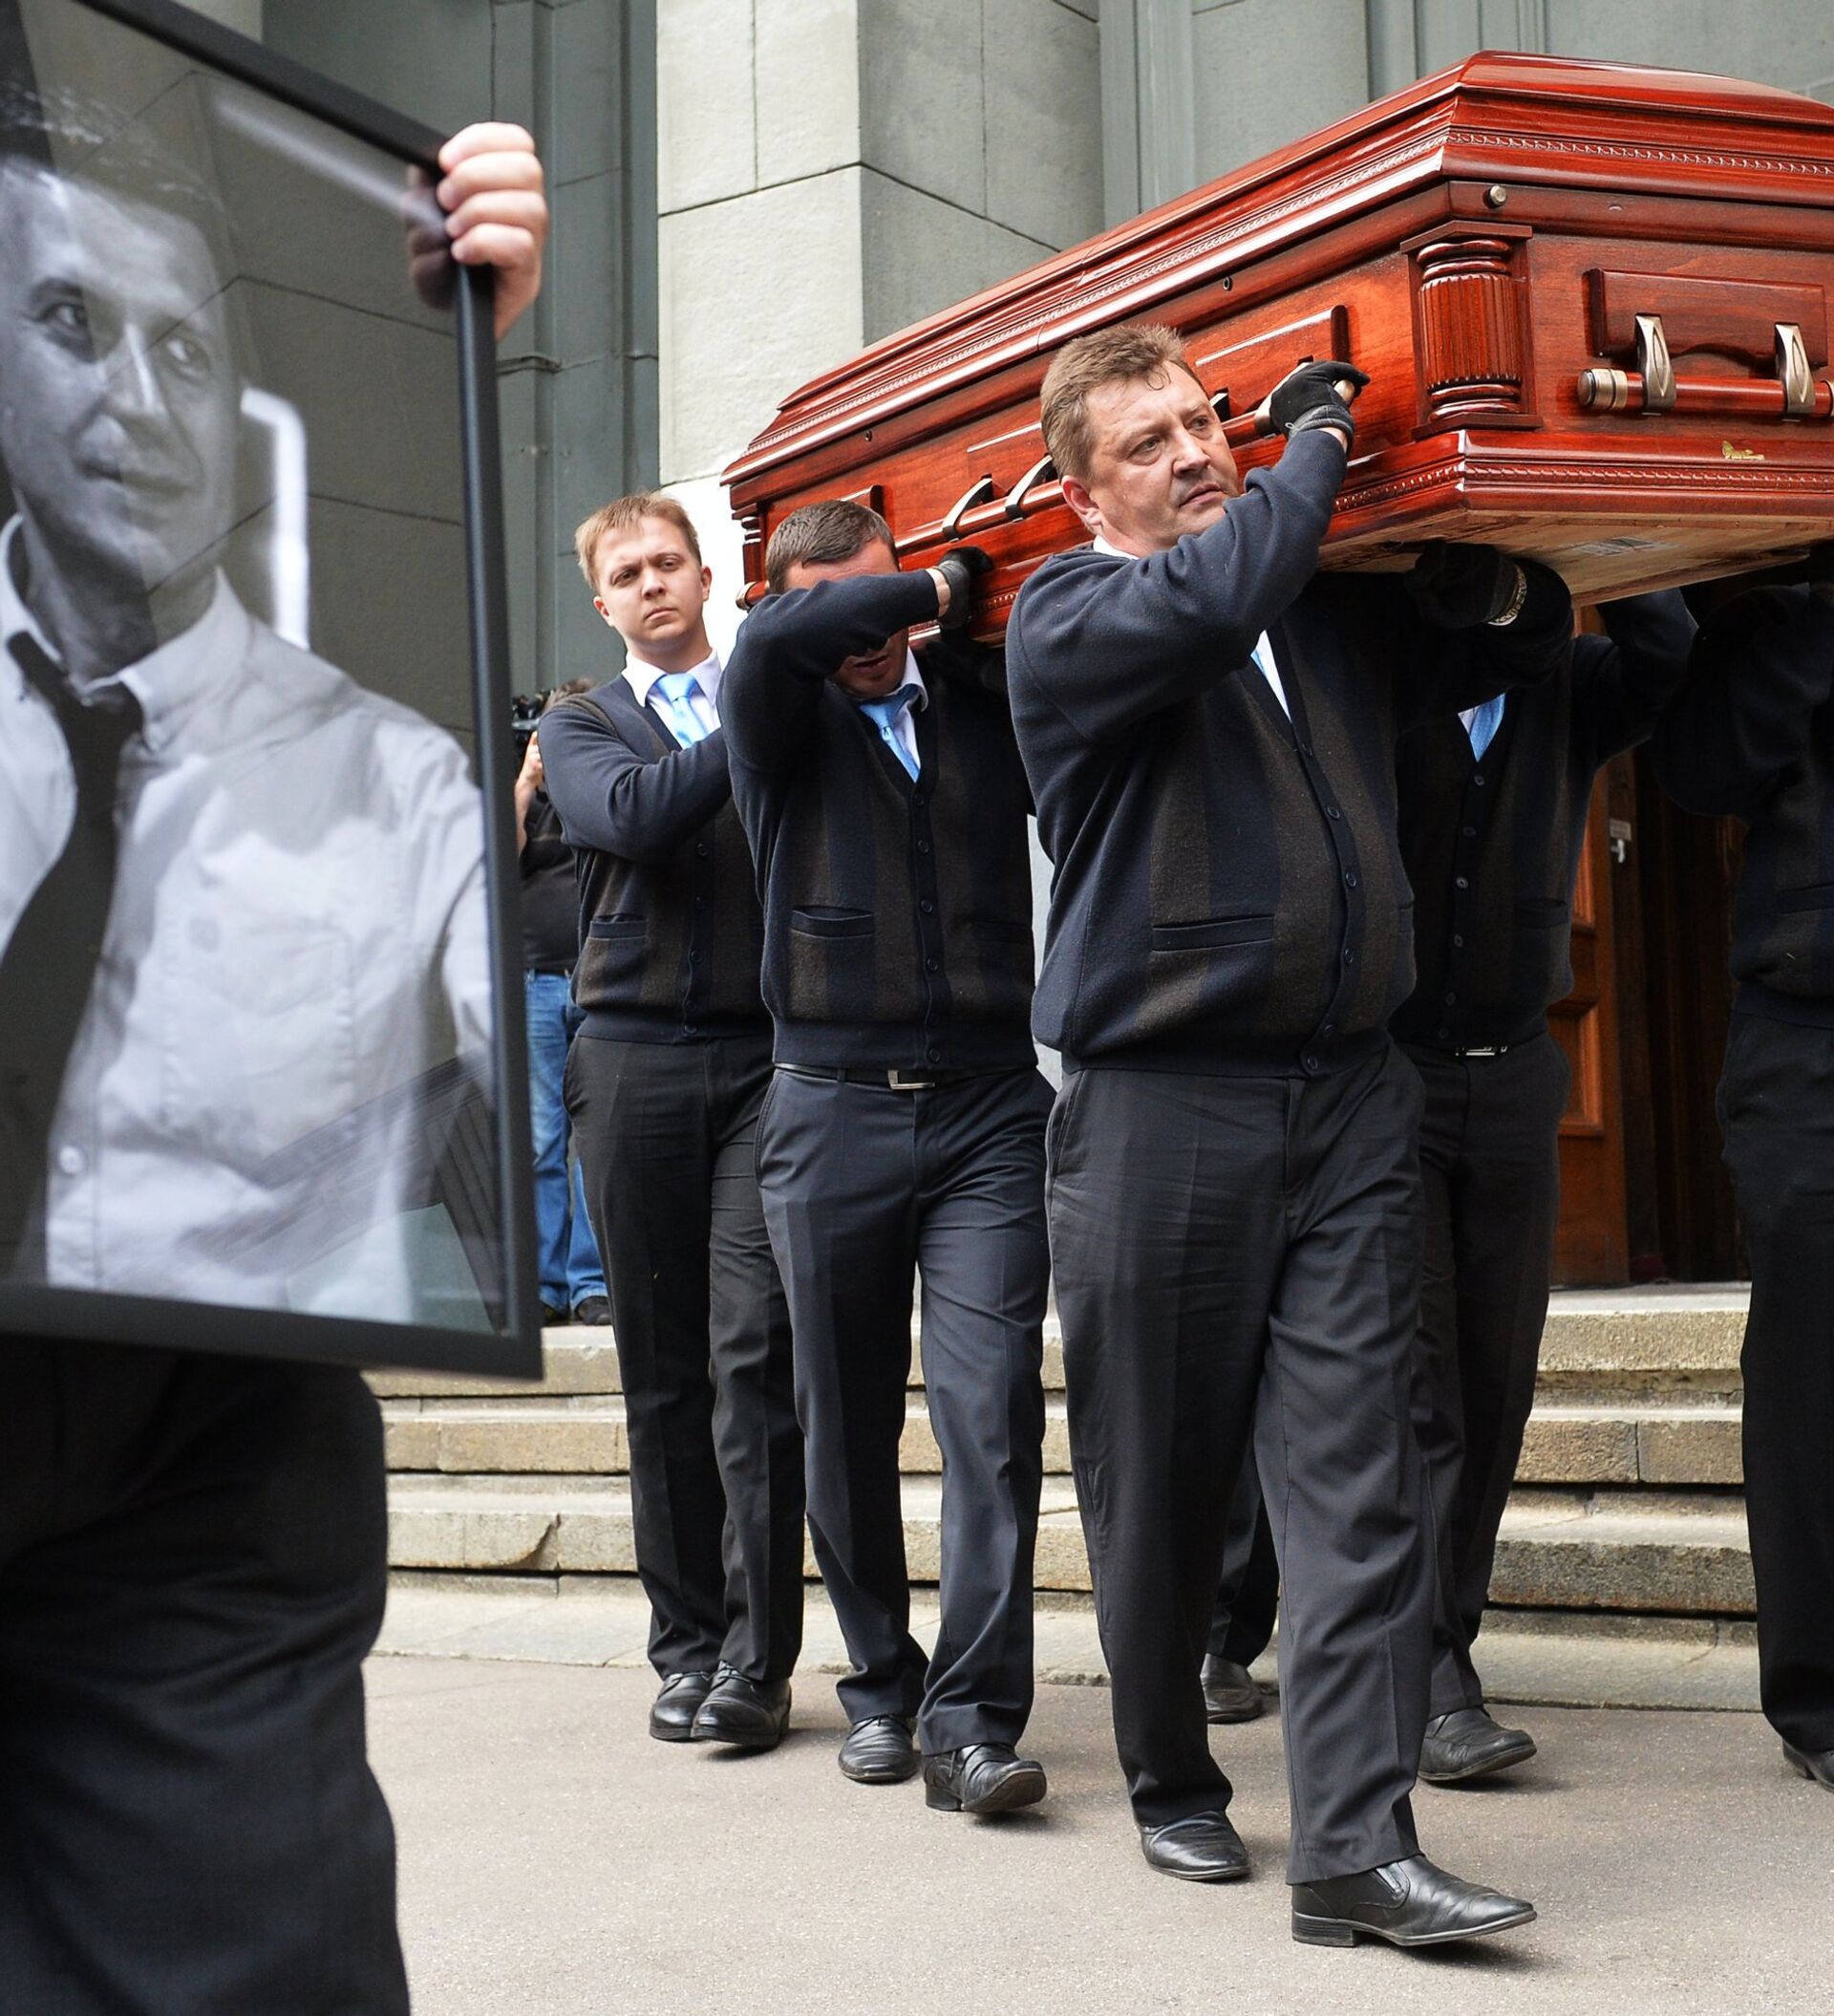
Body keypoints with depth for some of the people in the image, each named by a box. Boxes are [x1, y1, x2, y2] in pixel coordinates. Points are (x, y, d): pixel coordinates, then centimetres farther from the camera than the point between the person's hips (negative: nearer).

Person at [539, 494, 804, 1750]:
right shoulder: (582, 729, 16)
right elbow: (634, 815, -6)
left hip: (766, 1054, -1)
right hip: (635, 1058, 2)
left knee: (756, 1352, -9)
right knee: (663, 1368, 5)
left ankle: (758, 1657, -4)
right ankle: (687, 1641, 15)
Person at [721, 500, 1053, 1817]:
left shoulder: (987, 704, 12)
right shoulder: (783, 724, 6)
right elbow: (775, 644, -16)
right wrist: (940, 586, -6)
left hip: (989, 1109, 0)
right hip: (834, 1113, 0)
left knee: (992, 1408, -11)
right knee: (848, 1425, 8)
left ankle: (974, 1721, -8)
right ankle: (880, 1686, 24)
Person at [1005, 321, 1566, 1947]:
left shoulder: (1337, 607, 17)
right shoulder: (1068, 621, 0)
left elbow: (1521, 645, 33)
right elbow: (1214, 596, -21)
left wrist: (1494, 590, 12)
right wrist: (1318, 443, -5)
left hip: (1350, 1097, 4)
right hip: (1160, 1104, -4)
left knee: (1358, 1487, -4)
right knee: (1161, 1490, 7)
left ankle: (1356, 1848, -2)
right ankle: (1172, 1783, 28)